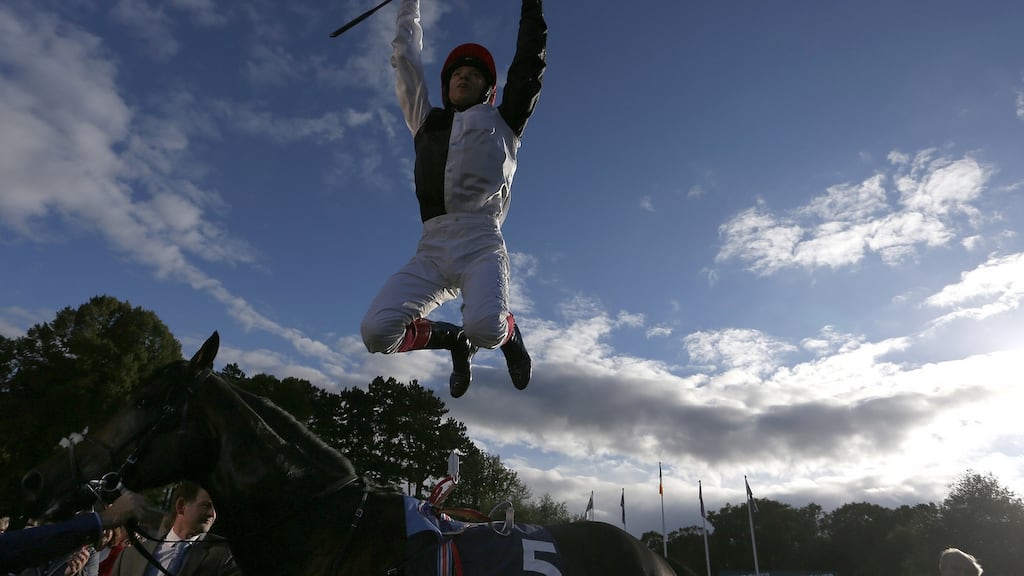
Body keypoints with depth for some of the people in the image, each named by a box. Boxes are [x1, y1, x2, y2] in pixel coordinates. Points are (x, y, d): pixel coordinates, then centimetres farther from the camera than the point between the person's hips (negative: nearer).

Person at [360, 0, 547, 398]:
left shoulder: (501, 121, 21)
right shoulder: (427, 122, 27)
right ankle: (456, 340, 14)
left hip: (481, 246, -3)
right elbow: (406, 59, 33)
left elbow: (530, 62, 19)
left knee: (485, 328, -31)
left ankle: (509, 334, 9)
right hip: (430, 252, 3)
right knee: (377, 332, -17)